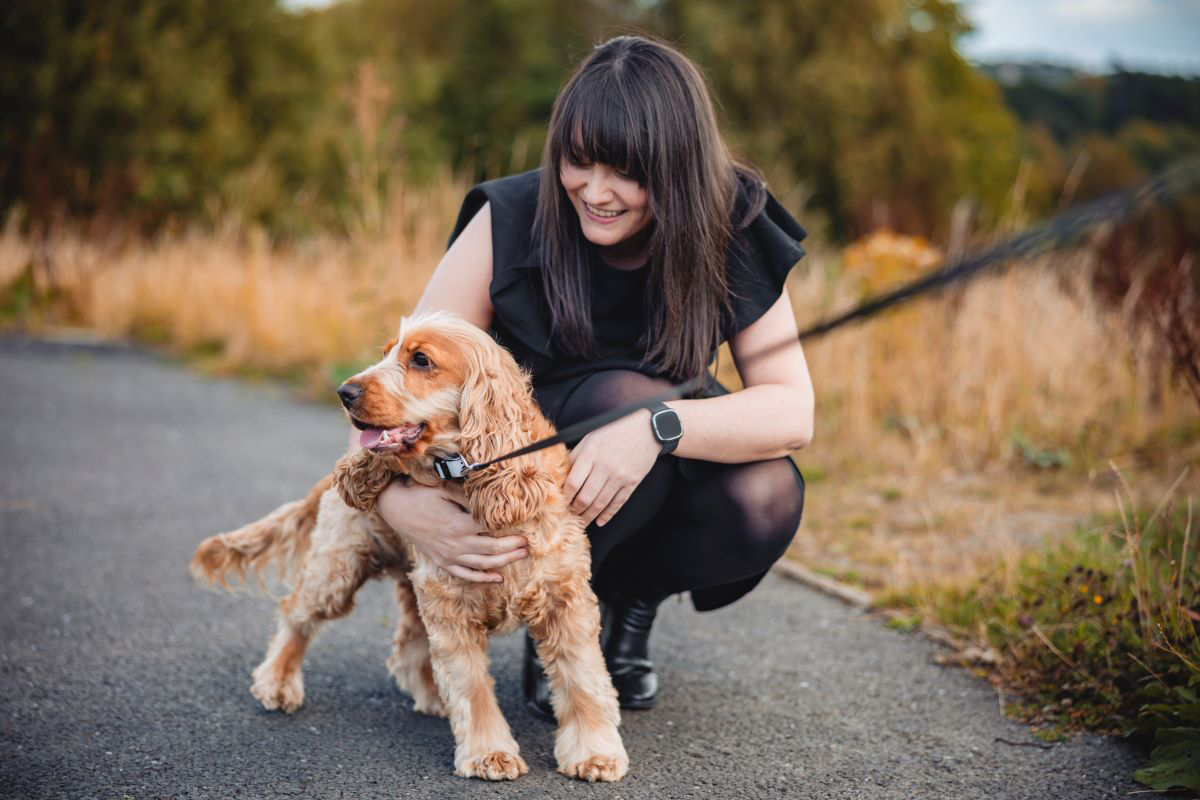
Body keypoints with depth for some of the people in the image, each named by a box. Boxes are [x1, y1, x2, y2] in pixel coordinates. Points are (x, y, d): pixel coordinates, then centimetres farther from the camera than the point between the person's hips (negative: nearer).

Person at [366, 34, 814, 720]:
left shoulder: (735, 232, -16)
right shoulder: (511, 221, -20)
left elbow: (794, 412, -23)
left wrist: (659, 428, -42)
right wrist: (396, 498, -43)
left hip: (654, 487, 2)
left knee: (766, 497, -30)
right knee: (626, 395, -34)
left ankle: (635, 596, 3)